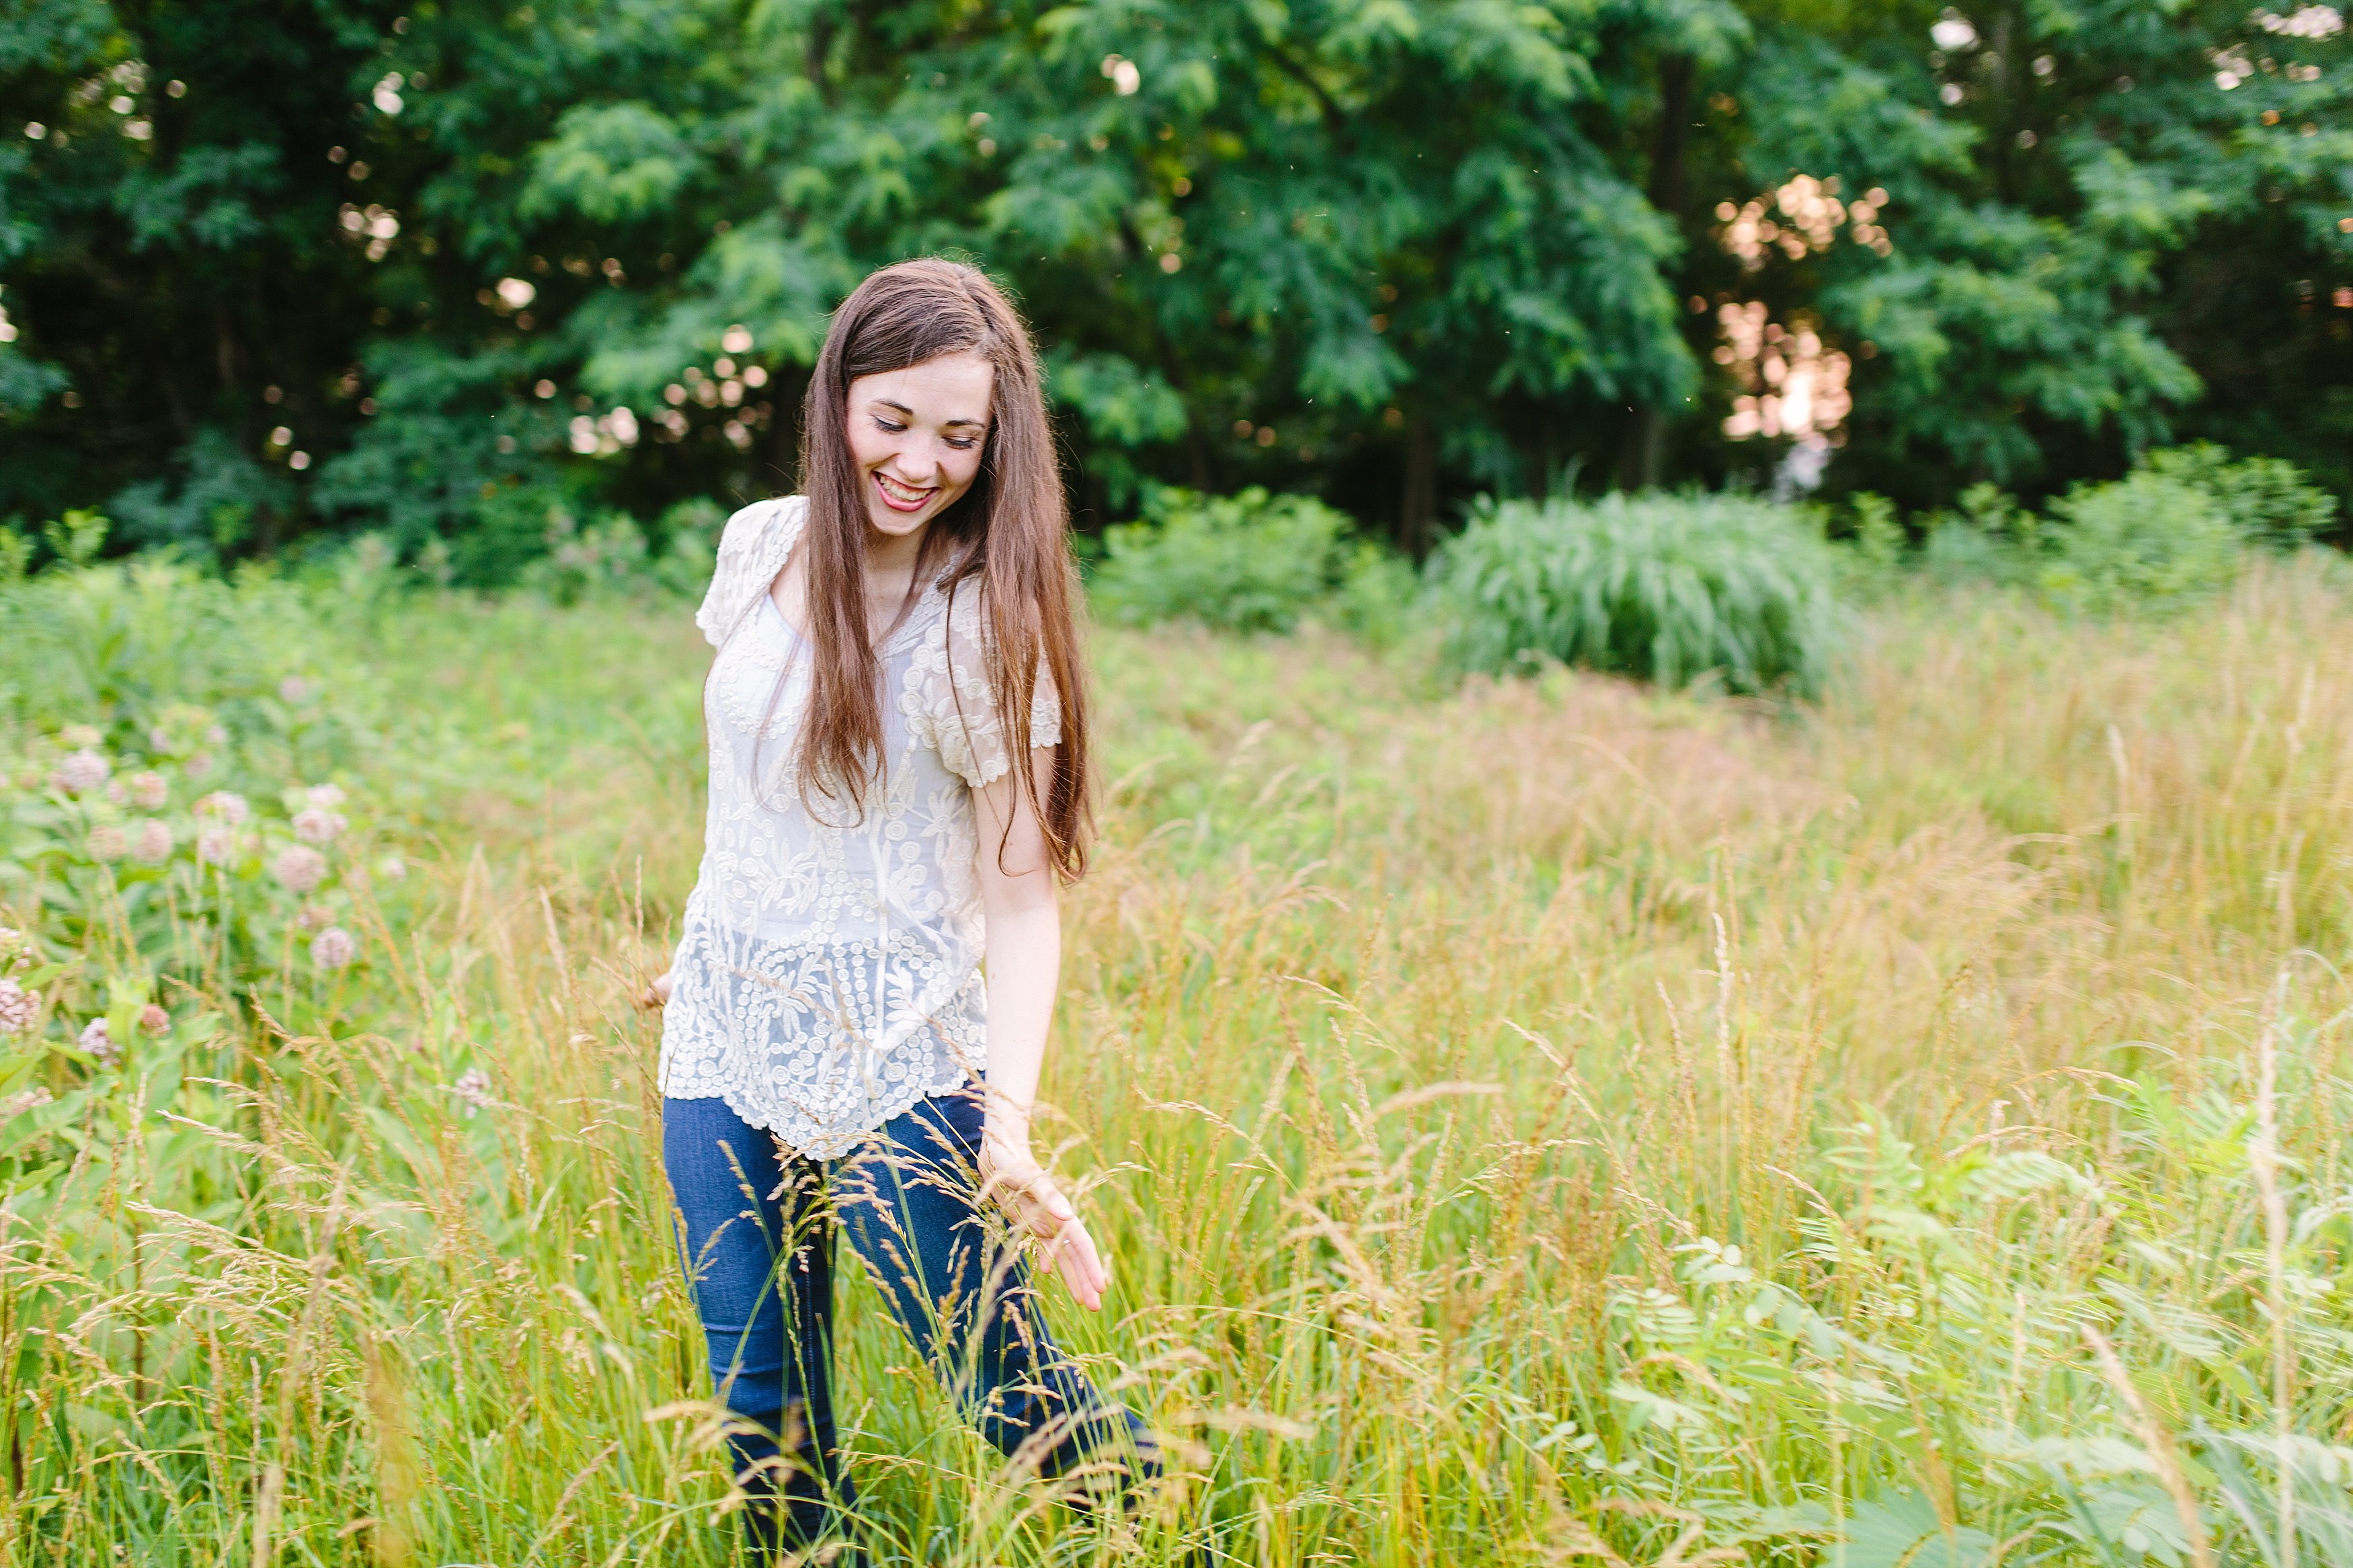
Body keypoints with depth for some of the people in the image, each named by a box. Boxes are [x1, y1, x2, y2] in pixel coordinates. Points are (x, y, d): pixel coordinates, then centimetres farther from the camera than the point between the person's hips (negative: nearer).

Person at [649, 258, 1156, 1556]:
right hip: (724, 1046, 5)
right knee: (763, 1407, 10)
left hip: (897, 1062, -5)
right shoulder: (761, 545, 1)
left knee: (1002, 1386, 1)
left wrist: (1009, 1117, -27)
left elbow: (1021, 893, -16)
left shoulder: (983, 629, -15)